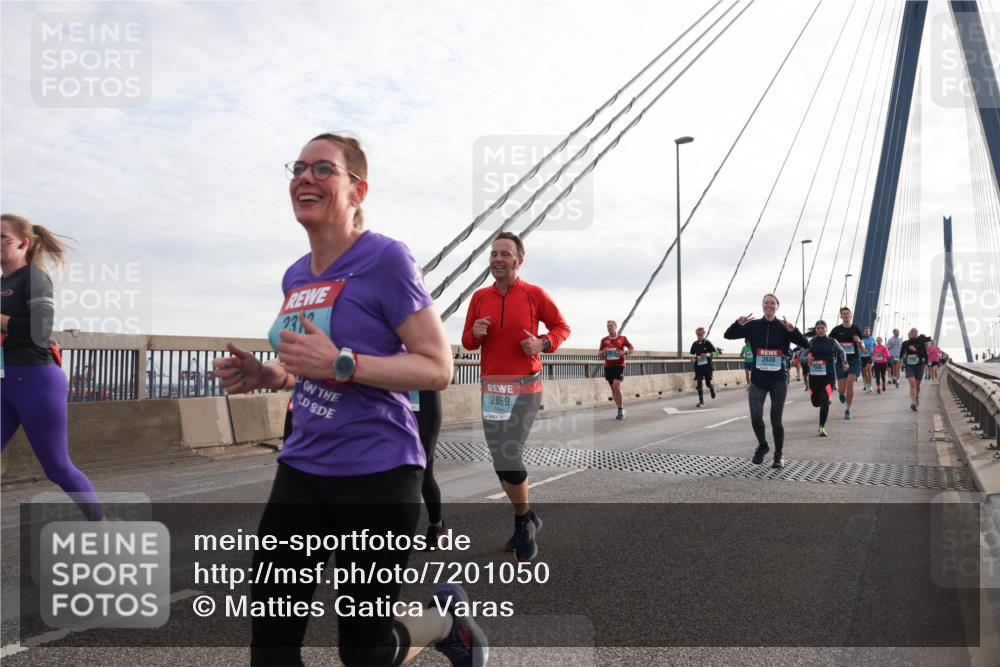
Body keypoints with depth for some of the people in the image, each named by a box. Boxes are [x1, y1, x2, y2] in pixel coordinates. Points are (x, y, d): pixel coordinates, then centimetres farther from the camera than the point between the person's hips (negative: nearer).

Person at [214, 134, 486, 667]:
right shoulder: (296, 277, 9)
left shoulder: (385, 259, -13)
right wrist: (264, 375, 3)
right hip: (301, 468, 7)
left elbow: (438, 369, -15)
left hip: (376, 473, -6)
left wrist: (340, 363, -24)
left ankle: (448, 619, 38)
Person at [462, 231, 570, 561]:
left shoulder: (535, 294, -3)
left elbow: (562, 327, 8)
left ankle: (523, 522, 11)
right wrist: (476, 333, -10)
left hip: (525, 388, -4)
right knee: (501, 461, 6)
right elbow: (467, 342, 13)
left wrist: (542, 343, -11)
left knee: (509, 457, -13)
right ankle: (526, 519, 28)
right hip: (491, 388, 4)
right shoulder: (480, 296, 6)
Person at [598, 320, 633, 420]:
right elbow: (599, 354, 13)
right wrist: (603, 351, -10)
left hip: (619, 365, -4)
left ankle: (621, 409, -4)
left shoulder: (622, 338, 1)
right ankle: (621, 410, 18)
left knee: (617, 387, -17)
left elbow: (632, 349, 7)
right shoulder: (604, 340, 8)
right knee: (613, 389, 6)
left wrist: (624, 352, -13)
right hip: (608, 366, 4)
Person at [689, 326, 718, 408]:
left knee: (708, 383, 1)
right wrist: (692, 358, -2)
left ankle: (712, 388, 39)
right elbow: (692, 354, 20)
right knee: (699, 383, -4)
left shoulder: (708, 342, -4)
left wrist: (706, 354, -17)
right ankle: (701, 401, 1)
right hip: (698, 366, 3)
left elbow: (716, 352, -4)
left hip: (707, 365, -3)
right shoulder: (695, 344, 6)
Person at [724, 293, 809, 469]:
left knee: (776, 420, 2)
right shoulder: (753, 326, 2)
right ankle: (762, 446, 20)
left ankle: (778, 455, 22)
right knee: (755, 417, -10)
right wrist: (738, 323, -16)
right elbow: (728, 335, 3)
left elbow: (805, 344, -9)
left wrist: (793, 330, -26)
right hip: (757, 379, 1)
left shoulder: (783, 327, -2)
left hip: (779, 380, -1)